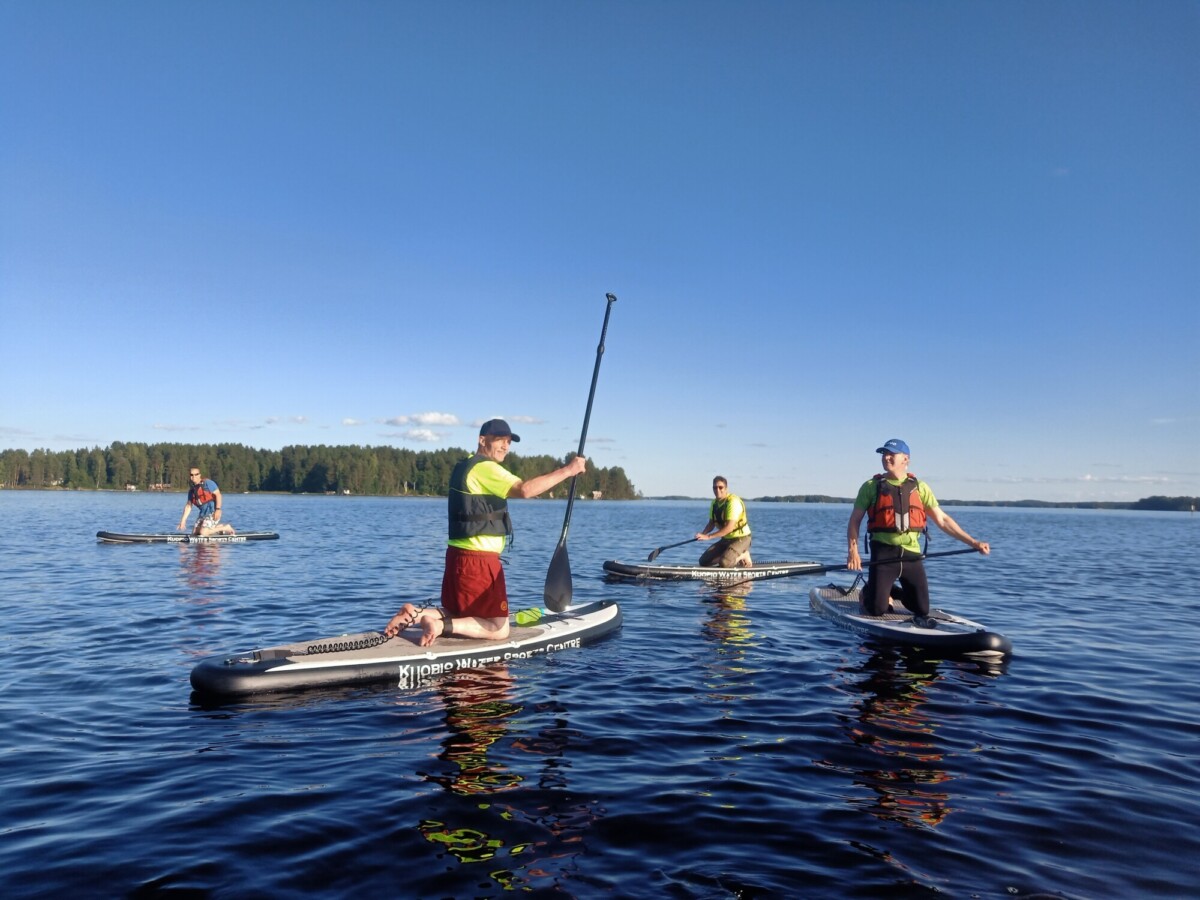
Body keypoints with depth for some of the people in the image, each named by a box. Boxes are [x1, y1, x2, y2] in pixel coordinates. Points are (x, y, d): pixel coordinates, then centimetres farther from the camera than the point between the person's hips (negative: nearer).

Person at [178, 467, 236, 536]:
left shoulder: (207, 482, -9)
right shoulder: (191, 490, 11)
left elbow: (218, 494, -15)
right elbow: (188, 506, 12)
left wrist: (218, 509, -24)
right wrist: (183, 520, 6)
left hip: (212, 512, -8)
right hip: (203, 513, 8)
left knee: (203, 533, -19)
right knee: (195, 533, 7)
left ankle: (226, 528, 1)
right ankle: (220, 526, 19)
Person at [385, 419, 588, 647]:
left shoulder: (464, 467, 19)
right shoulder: (485, 467, -13)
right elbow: (525, 489, -27)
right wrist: (567, 471, -23)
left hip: (458, 554, 10)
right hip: (478, 560, -10)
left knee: (459, 617, 20)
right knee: (499, 629, -4)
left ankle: (414, 614, 2)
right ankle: (440, 625, -16)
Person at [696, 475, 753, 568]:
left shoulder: (733, 501, -22)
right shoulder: (715, 503, 5)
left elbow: (729, 527, -30)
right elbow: (711, 524, 8)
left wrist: (709, 536, -33)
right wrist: (703, 534, -15)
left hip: (740, 538, -8)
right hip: (726, 539, 8)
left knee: (724, 563, -30)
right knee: (704, 561, -1)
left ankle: (743, 556, 1)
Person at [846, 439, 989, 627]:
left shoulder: (919, 487, 10)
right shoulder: (872, 486, 2)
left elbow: (942, 519, 10)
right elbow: (854, 521, 1)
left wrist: (973, 543, 3)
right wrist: (853, 551, -13)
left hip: (911, 553, 3)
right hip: (884, 553, -3)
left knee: (922, 609, 3)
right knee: (877, 609, -7)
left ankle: (889, 592, 30)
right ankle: (867, 592, 27)